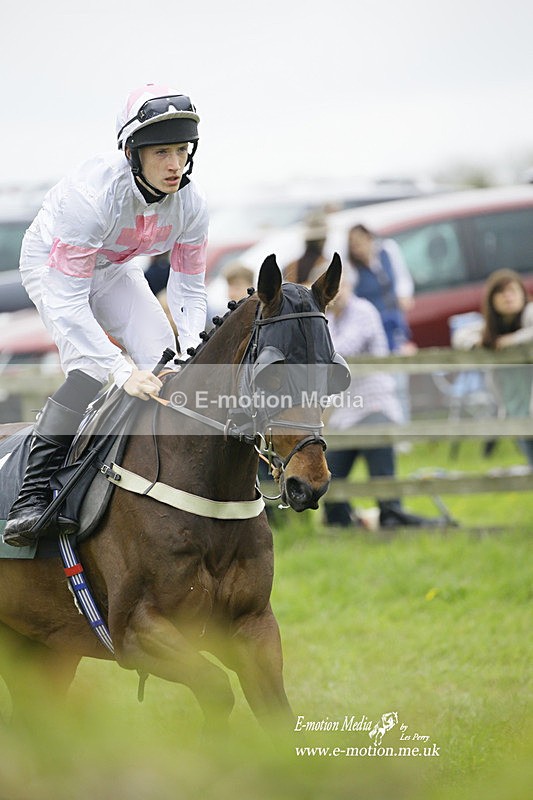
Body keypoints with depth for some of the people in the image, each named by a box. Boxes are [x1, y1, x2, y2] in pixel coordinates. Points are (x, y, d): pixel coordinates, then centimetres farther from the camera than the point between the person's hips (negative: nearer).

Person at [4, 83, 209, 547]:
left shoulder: (190, 204, -22)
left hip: (113, 269, 6)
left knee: (162, 358, -10)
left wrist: (192, 349, -28)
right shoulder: (92, 194, -40)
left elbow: (189, 289, -9)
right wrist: (121, 371, -48)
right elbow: (68, 304, -40)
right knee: (91, 369, -27)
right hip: (51, 264, -6)